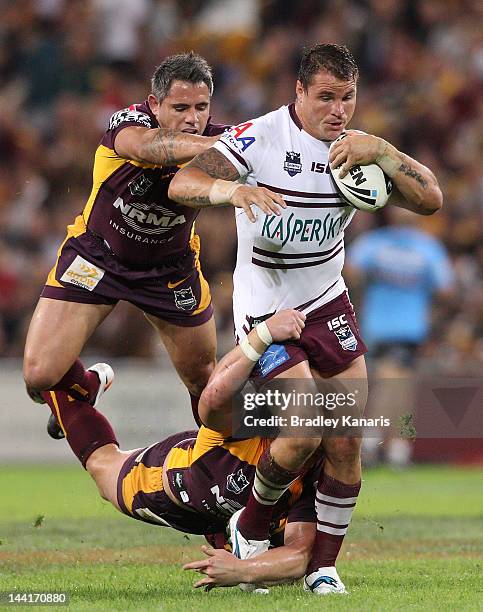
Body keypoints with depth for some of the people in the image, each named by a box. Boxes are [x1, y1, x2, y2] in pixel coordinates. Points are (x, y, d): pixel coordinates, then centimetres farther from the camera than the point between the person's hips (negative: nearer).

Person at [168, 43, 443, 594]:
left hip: (328, 304, 5)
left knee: (347, 442, -4)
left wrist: (380, 150, -22)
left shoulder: (355, 150, -1)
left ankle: (323, 566, 11)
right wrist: (230, 189, -45)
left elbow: (430, 200, -8)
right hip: (264, 311, -5)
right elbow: (181, 184, -24)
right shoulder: (260, 137, -15)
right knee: (304, 434, -17)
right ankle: (250, 528, 11)